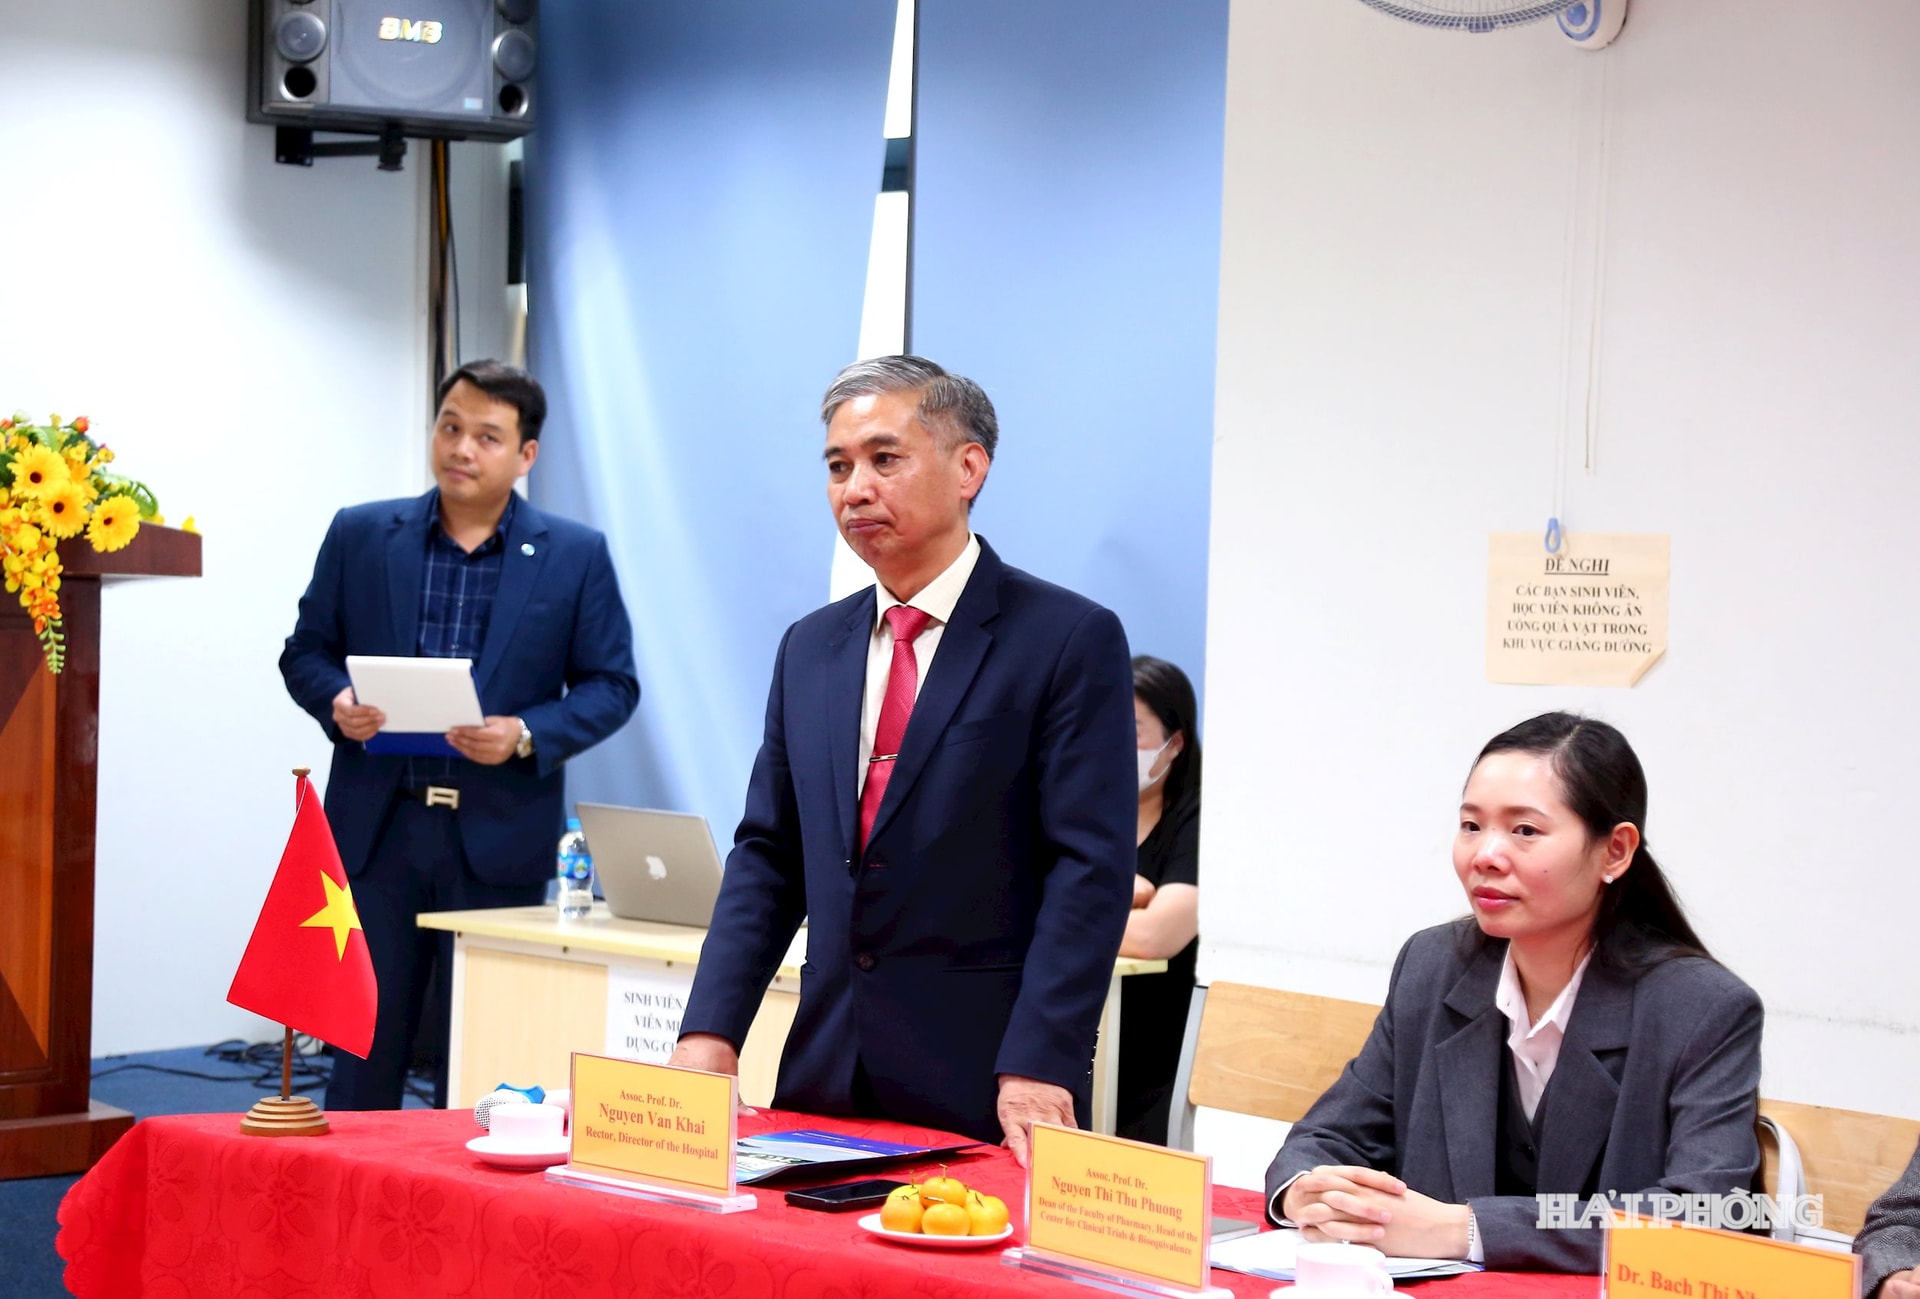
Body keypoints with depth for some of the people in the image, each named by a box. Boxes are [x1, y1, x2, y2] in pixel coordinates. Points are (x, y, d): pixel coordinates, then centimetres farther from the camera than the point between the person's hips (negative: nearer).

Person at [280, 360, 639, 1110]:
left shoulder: (576, 557, 2)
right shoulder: (360, 536, 7)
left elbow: (611, 685, 3)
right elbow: (305, 652, 12)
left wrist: (527, 736, -14)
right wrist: (337, 704, -10)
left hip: (499, 841, -1)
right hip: (377, 830, 1)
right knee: (365, 1045, 4)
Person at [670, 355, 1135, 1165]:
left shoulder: (1071, 640, -5)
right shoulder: (810, 649, 13)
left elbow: (1090, 870, -11)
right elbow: (767, 856, 13)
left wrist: (1036, 1068, -20)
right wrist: (709, 1033, 0)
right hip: (824, 1070, 5)